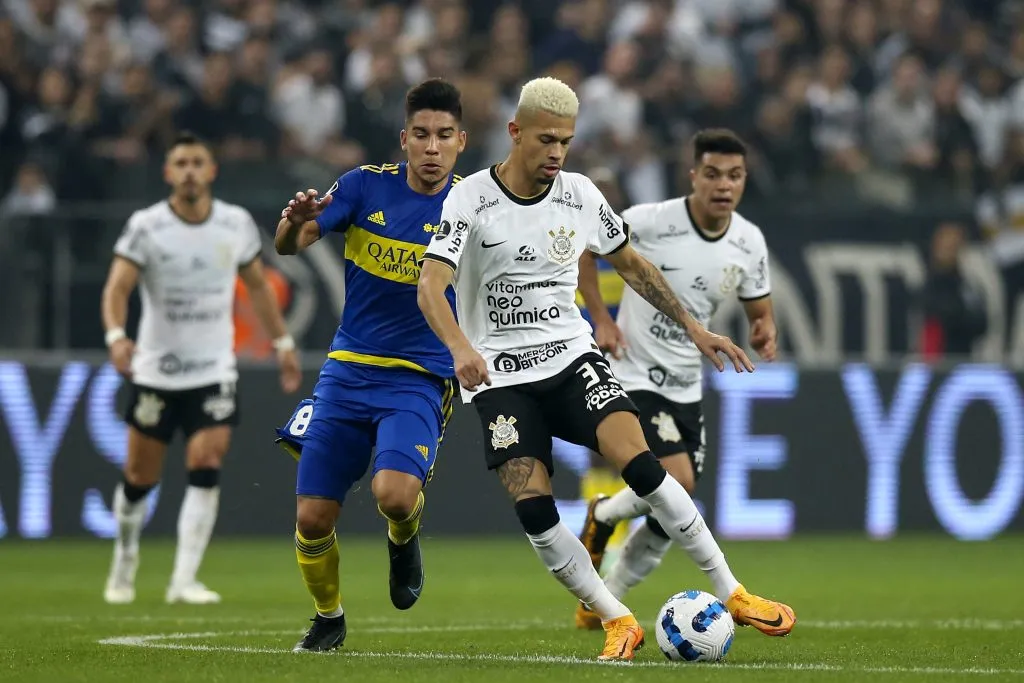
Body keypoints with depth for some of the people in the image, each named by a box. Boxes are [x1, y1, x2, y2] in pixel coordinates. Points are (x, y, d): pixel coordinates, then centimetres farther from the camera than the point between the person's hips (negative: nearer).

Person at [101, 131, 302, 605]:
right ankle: (124, 565, 31)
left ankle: (184, 580, -13)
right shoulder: (146, 227, -10)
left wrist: (283, 343, 13)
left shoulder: (237, 224, -1)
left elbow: (257, 285, 14)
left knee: (205, 469, -14)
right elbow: (117, 287, -18)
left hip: (214, 371, 1)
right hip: (155, 370, -1)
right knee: (140, 477, 7)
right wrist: (116, 336, -36)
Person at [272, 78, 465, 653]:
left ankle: (404, 540, 9)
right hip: (348, 370, 2)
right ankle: (329, 619, 28)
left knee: (394, 494, -28)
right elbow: (289, 247, -7)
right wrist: (295, 223, -30)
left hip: (420, 379, -2)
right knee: (313, 518, -1)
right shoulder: (367, 185, -2)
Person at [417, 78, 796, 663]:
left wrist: (693, 327, 17)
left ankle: (732, 593, -13)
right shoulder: (471, 199, -10)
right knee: (534, 508, -17)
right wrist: (461, 348, -41)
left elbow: (631, 264, 18)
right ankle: (619, 622, -2)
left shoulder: (580, 196, 2)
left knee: (639, 463, -20)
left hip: (571, 356, 2)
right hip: (500, 377, -2)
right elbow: (431, 286, -22)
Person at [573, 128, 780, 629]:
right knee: (677, 481, -24)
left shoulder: (749, 242, -4)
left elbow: (759, 311, 10)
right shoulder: (651, 221, -18)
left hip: (687, 390, 6)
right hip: (634, 377, -6)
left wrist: (764, 333, -15)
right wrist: (600, 319, -10)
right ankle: (604, 516, 8)